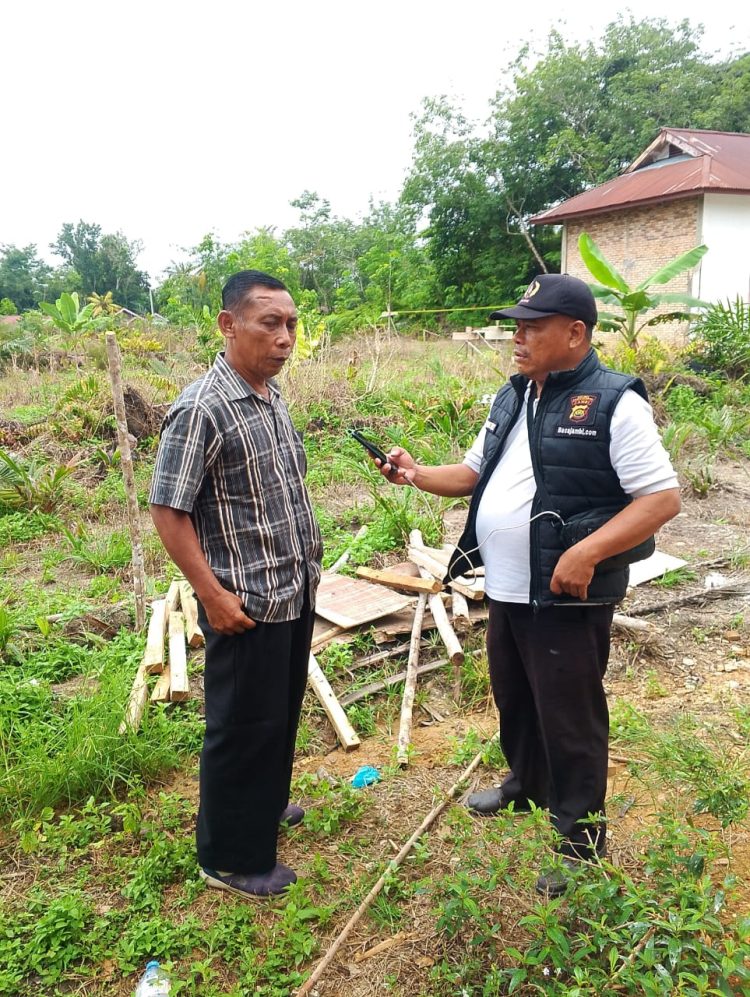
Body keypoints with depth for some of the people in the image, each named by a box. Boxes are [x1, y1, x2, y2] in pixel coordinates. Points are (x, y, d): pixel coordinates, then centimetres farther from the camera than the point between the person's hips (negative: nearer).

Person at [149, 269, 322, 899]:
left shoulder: (272, 396, 6)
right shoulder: (201, 408, -20)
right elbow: (168, 510, -18)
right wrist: (212, 594, -19)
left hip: (295, 593, 8)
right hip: (246, 604, -8)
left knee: (283, 714, 23)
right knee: (243, 727, 7)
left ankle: (265, 806, 46)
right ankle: (232, 859, 26)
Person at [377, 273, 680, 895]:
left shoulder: (614, 403, -15)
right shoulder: (511, 398, 10)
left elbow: (663, 498, -18)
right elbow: (475, 474, 17)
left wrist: (585, 555, -26)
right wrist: (416, 475, 0)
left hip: (567, 599, -8)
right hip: (504, 590, 8)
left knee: (569, 719, 6)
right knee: (515, 700, 24)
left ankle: (581, 837, 26)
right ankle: (526, 786, 48)